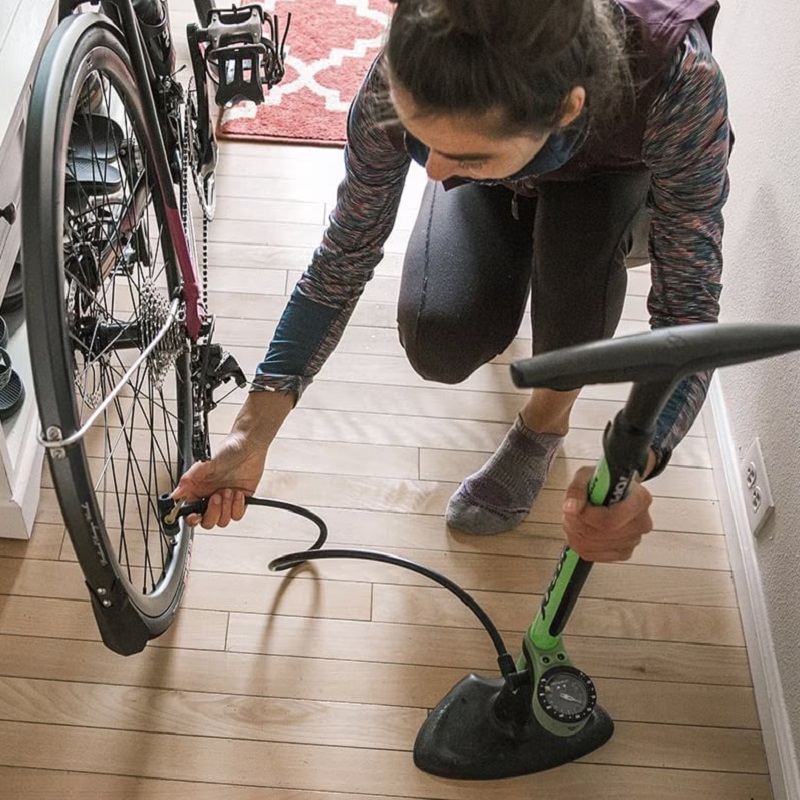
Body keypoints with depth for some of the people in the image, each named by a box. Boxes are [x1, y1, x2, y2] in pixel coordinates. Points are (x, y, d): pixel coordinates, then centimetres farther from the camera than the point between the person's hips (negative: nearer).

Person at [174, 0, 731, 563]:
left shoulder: (673, 75, -44)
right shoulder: (403, 82, -37)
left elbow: (688, 307, -37)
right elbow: (345, 257, -24)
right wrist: (251, 435, -28)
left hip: (618, 170, -1)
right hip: (498, 193, 1)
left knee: (580, 244, -36)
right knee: (440, 344, -23)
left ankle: (546, 422, -5)